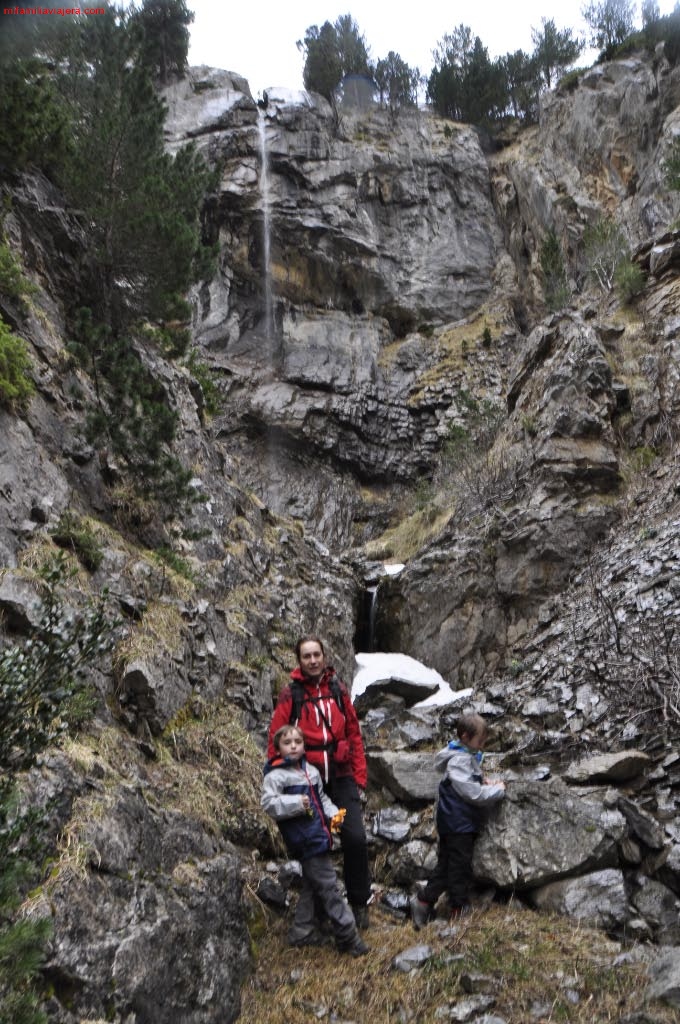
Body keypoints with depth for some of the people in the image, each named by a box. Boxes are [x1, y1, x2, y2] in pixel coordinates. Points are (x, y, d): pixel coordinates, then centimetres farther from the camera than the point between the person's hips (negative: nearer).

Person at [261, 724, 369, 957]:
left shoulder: (311, 771, 11)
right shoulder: (275, 776, -12)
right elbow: (269, 803, -20)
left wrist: (333, 814, 5)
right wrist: (296, 803, -26)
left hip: (318, 836, 8)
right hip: (305, 840, -8)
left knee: (312, 884, 18)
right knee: (329, 886, -5)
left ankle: (302, 932, 32)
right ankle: (347, 935, 4)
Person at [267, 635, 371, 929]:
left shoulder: (337, 688, 2)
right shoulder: (290, 693, -6)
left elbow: (354, 734, 6)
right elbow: (276, 741, -4)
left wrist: (359, 777, 4)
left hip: (341, 777, 2)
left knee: (356, 838, -7)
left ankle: (359, 902, 13)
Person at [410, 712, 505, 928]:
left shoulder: (467, 756, 11)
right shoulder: (460, 760, -21)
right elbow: (474, 794, -24)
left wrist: (484, 782, 4)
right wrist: (498, 789, -10)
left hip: (454, 822, 10)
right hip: (458, 823, -10)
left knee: (446, 865, 15)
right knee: (460, 866, 3)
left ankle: (424, 901, 19)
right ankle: (459, 908, 16)